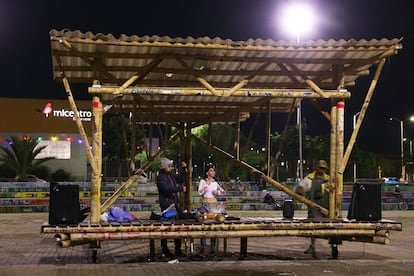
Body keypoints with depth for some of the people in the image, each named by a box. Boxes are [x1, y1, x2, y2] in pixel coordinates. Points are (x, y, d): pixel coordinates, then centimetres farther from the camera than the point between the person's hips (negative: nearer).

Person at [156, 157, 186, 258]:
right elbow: (167, 189, -20)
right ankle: (165, 250, 8)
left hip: (174, 204, 7)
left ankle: (178, 250, 9)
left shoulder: (172, 175, 15)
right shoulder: (160, 177, -7)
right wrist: (181, 188, -17)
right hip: (166, 205, -7)